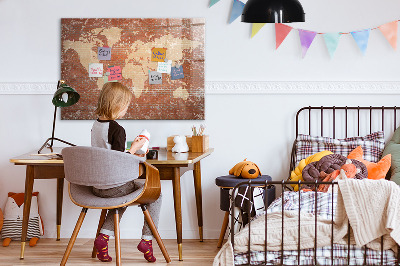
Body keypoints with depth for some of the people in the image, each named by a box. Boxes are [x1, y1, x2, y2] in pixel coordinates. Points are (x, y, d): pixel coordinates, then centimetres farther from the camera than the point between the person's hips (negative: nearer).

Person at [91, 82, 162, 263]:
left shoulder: (95, 125, 6)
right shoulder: (117, 129, -19)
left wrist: (130, 154, 20)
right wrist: (134, 148, -8)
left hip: (96, 186, 8)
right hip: (114, 186, -8)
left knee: (123, 195, 36)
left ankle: (104, 236, 18)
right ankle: (146, 239, 9)